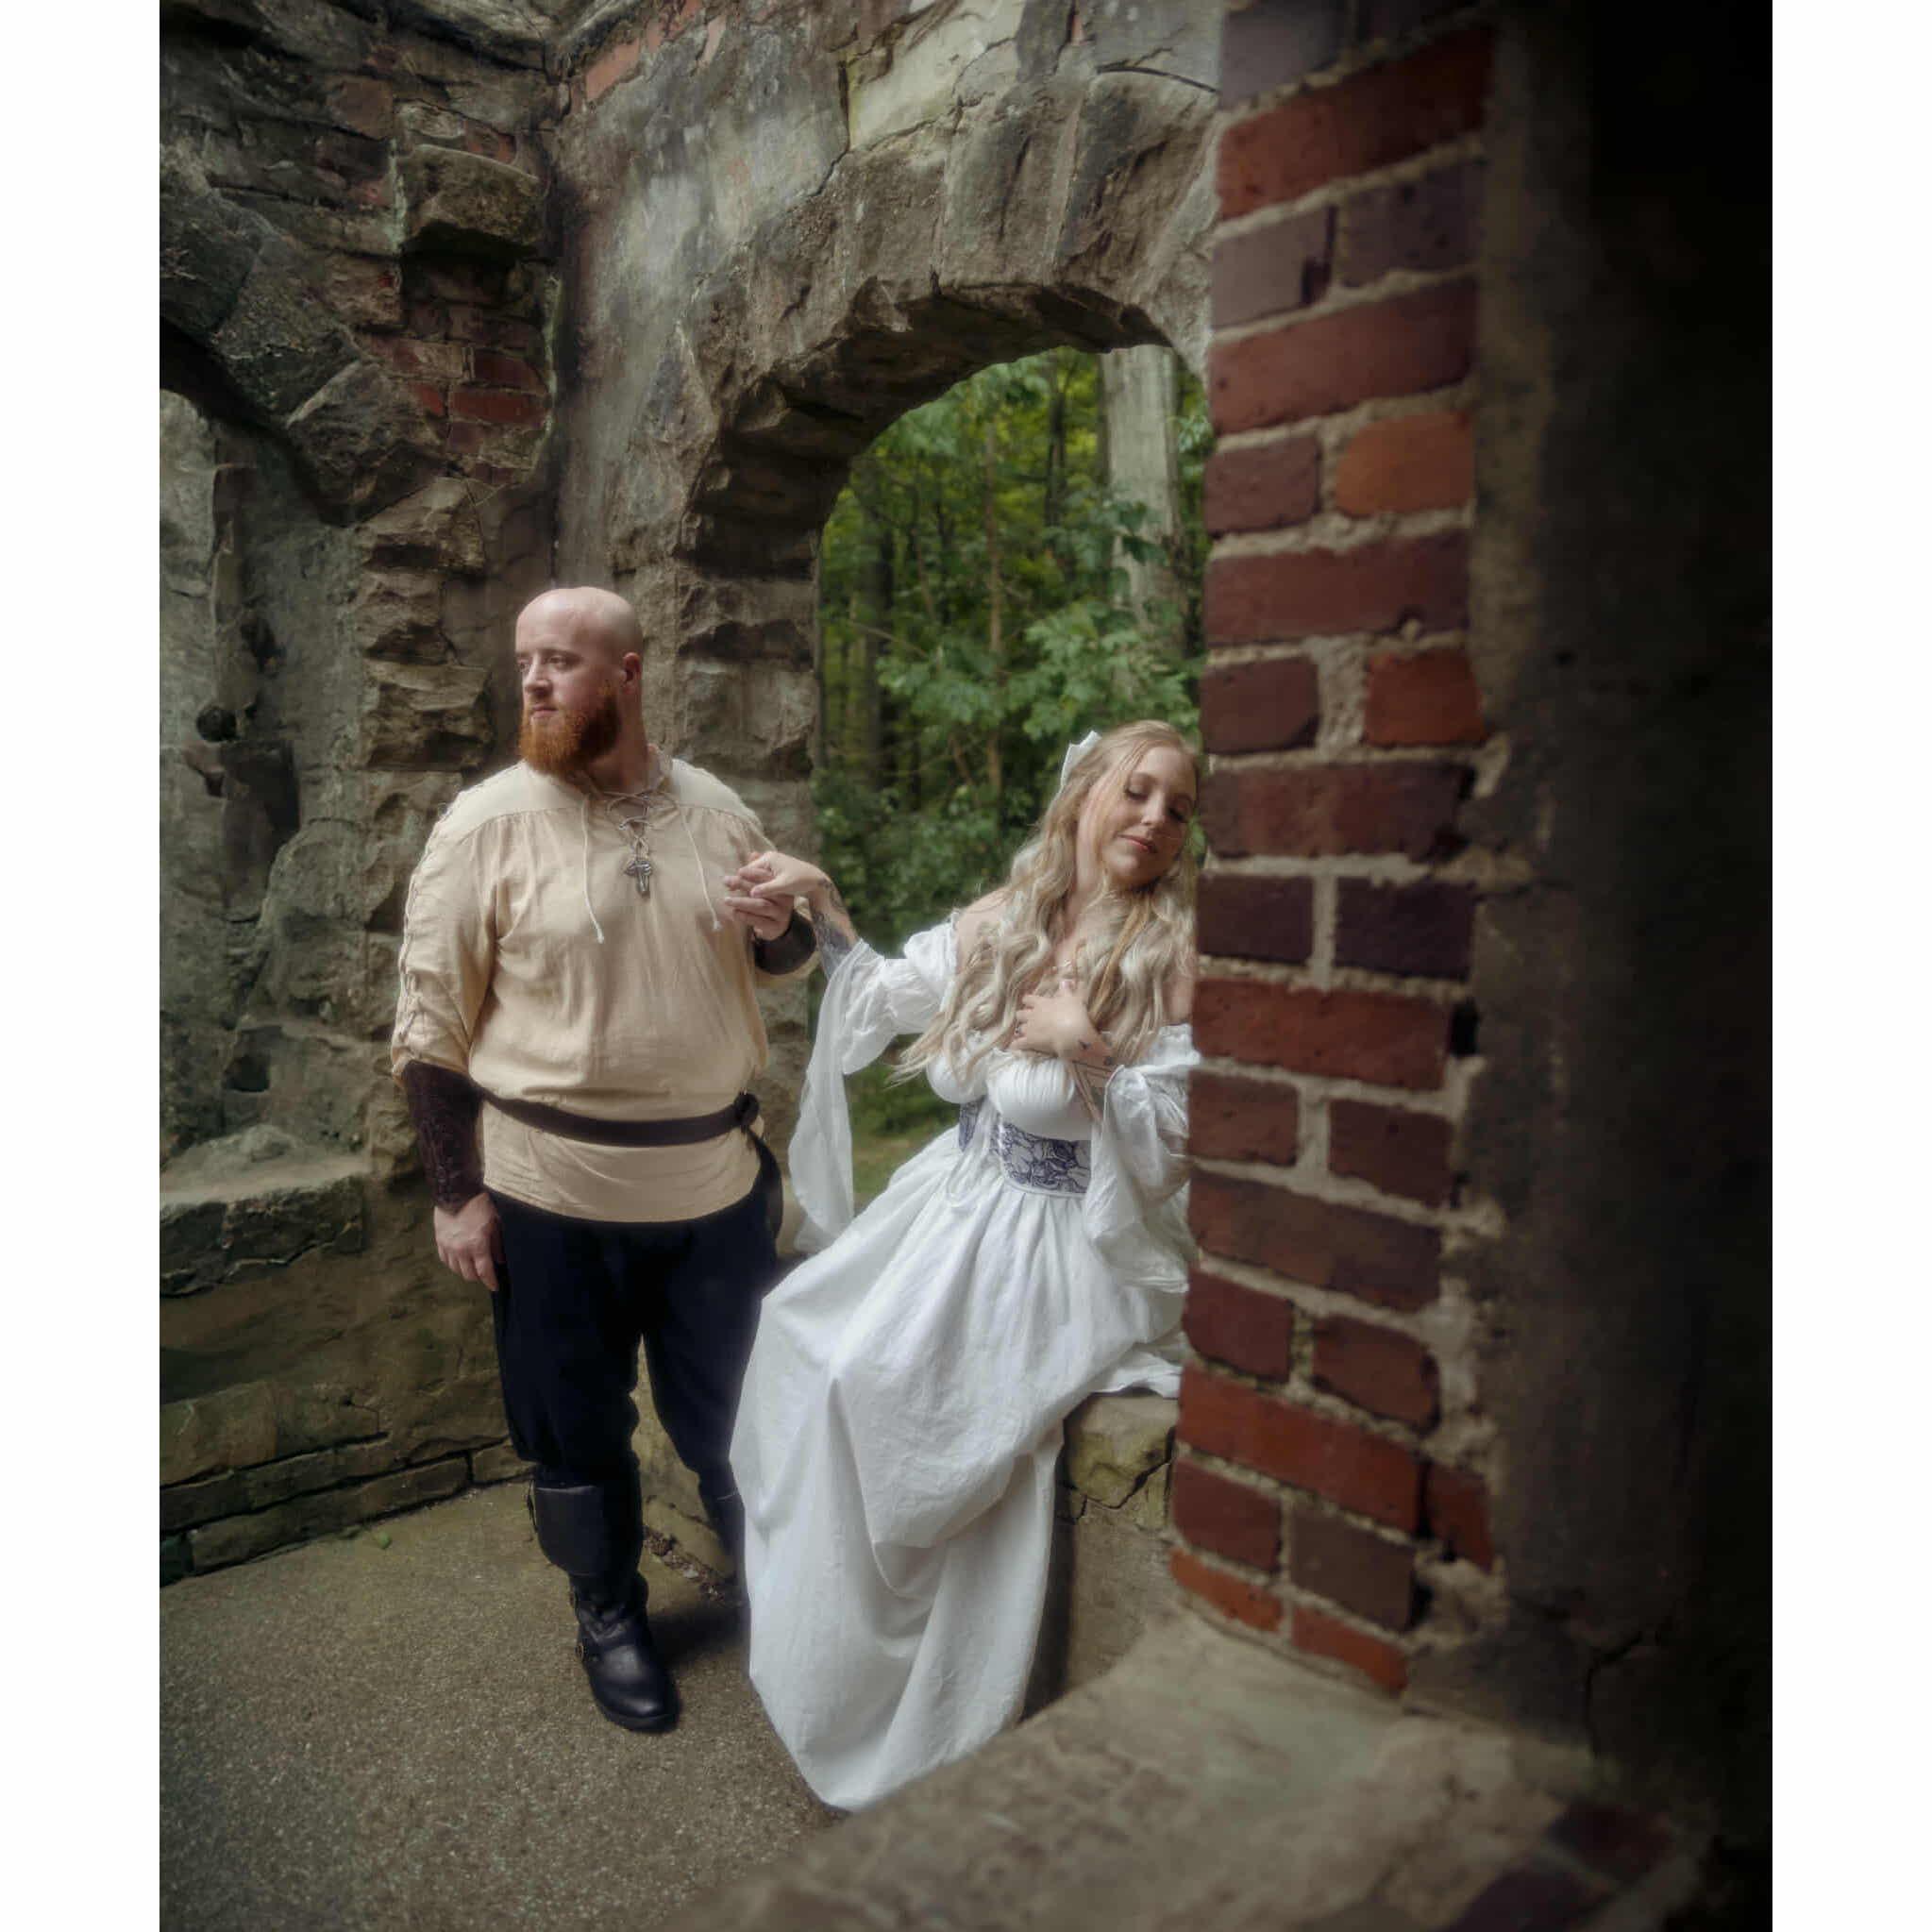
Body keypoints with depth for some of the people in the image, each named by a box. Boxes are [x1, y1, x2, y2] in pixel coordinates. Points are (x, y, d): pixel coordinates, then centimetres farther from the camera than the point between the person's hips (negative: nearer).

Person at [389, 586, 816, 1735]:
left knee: (736, 1409, 18)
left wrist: (783, 928, -8)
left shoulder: (716, 811, 2)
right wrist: (459, 1193, -8)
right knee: (578, 1430, 13)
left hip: (718, 1178, 3)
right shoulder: (486, 825, -8)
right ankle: (611, 1616, 38)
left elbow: (783, 965, 16)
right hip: (555, 1190, -2)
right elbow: (434, 1022, -6)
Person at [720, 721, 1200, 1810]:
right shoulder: (997, 927, 5)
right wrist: (824, 904, 11)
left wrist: (1093, 1056, -26)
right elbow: (888, 996, 22)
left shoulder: (1170, 963, -11)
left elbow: (1167, 1157, -13)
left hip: (1064, 1249, -6)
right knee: (803, 1327, -3)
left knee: (880, 1382, -18)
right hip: (952, 1213, 7)